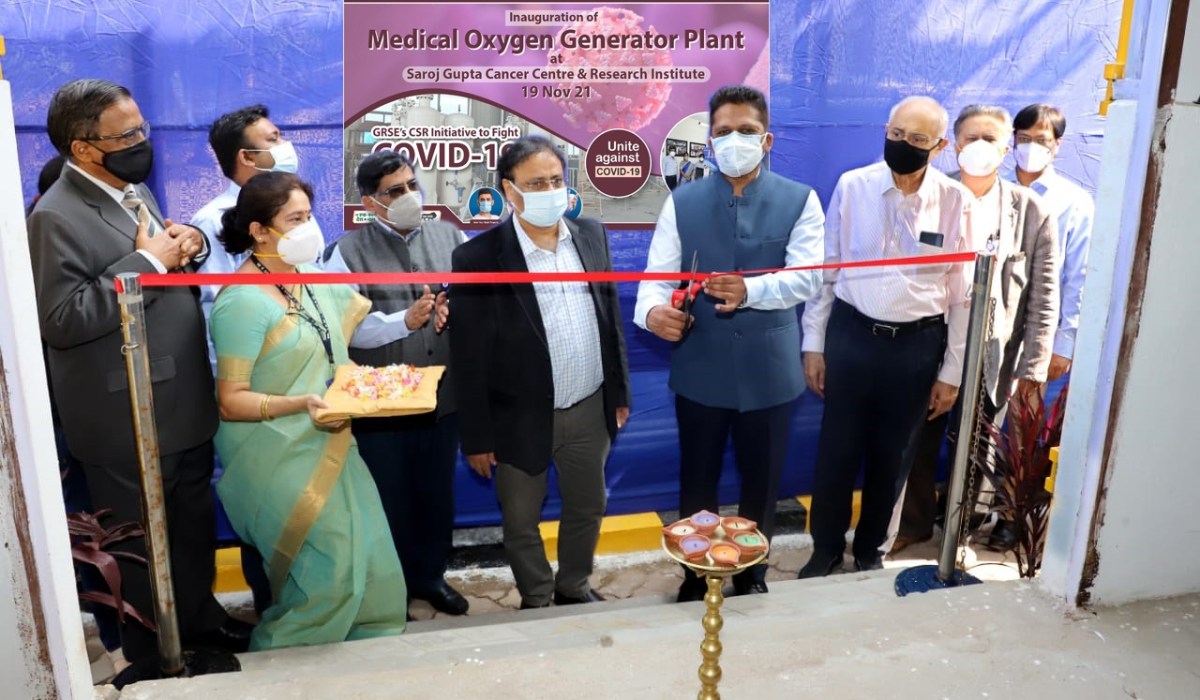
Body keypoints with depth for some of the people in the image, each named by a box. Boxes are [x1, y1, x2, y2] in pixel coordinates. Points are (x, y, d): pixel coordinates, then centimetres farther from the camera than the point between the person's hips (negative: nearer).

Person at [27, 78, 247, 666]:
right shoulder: (57, 218, -18)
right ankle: (150, 652, 31)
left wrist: (189, 245, -3)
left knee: (195, 524, 22)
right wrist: (148, 261, -24)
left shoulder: (134, 190, 9)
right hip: (128, 423, -8)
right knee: (141, 545, 11)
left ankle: (198, 616, 42)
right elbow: (62, 320, -25)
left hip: (183, 405, 8)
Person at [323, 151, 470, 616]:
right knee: (389, 498, 13)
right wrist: (404, 320, -20)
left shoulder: (450, 236, 5)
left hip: (443, 394, 3)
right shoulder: (350, 252, -5)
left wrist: (454, 308, -13)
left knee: (437, 493, 17)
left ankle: (431, 575, 38)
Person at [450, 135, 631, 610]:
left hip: (589, 410, 4)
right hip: (521, 419, -4)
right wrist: (476, 436, -8)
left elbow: (611, 317, 8)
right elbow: (468, 357, -11)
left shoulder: (591, 234, -1)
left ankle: (574, 588, 45)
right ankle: (536, 603, 39)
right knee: (520, 522, 15)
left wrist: (620, 391, 9)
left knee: (588, 508, 20)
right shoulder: (478, 257, -15)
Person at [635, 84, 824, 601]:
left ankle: (752, 575, 40)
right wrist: (653, 310, -31)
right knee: (696, 482, 15)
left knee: (761, 482, 16)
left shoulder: (800, 201, -2)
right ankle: (695, 578, 38)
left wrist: (750, 290, -34)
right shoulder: (682, 203, 2)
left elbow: (808, 276, -15)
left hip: (769, 371, 0)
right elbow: (658, 274, -7)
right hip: (700, 370, 1)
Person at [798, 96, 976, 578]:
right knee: (837, 450, 9)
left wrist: (952, 372, 0)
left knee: (891, 455, 14)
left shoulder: (956, 202, -6)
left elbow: (963, 293, -1)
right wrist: (813, 344, -1)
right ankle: (826, 548, 30)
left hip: (917, 344, 0)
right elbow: (824, 270, 0)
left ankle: (870, 549, 36)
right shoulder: (852, 186, -5)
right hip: (851, 334, 0)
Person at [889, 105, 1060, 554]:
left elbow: (1043, 298, -2)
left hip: (992, 357, -1)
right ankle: (914, 523, 33)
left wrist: (1032, 369, -5)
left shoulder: (1032, 212, -3)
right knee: (919, 443, 13)